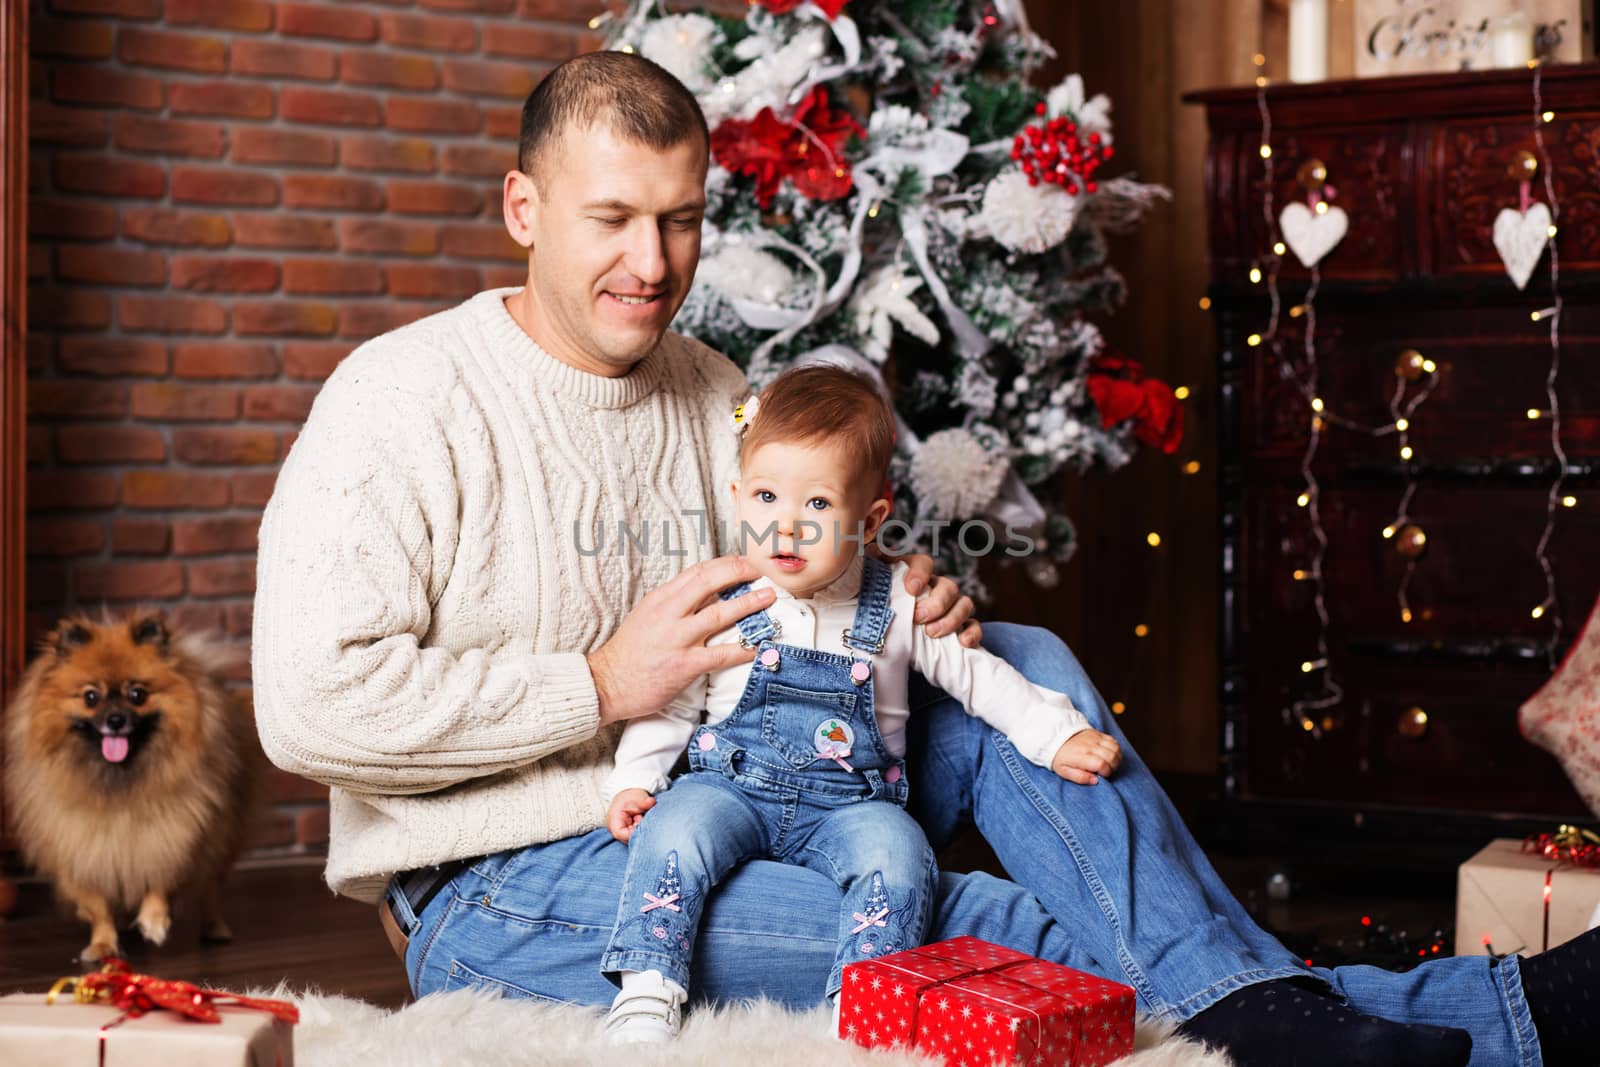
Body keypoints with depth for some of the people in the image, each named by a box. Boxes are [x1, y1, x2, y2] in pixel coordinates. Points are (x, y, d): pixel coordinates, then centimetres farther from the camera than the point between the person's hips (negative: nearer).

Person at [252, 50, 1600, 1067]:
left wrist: (908, 614, -4)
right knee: (967, 927, -27)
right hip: (504, 903, -7)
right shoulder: (409, 398, -11)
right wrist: (602, 685, -19)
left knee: (1022, 664, -7)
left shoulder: (717, 397, 11)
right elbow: (311, 704, -22)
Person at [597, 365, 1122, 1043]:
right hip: (732, 786, 0)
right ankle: (646, 989, -23)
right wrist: (633, 781, -7)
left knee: (896, 854, -30)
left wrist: (1060, 736, 1)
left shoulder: (898, 606, 0)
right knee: (674, 829, -29)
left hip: (850, 804, 0)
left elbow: (977, 676, 9)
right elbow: (670, 702, 6)